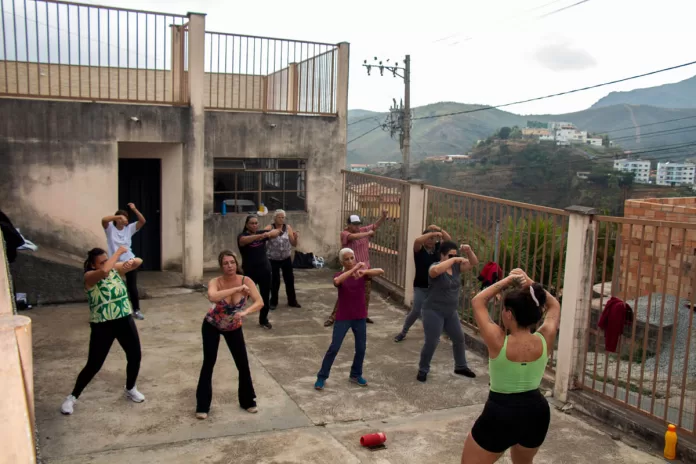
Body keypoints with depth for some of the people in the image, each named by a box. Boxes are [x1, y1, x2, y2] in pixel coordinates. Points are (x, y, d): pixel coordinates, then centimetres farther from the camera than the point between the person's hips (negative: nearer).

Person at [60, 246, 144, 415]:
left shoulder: (116, 268, 1)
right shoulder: (89, 276, -14)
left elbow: (139, 262, -3)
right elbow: (104, 271, -36)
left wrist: (131, 261, -26)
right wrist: (118, 252, -26)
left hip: (125, 320, 5)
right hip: (102, 325, -5)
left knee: (135, 356, 10)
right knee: (94, 365, 0)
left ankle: (130, 389, 35)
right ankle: (72, 397, 20)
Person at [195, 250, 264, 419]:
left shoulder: (246, 281, -21)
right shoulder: (215, 282, -26)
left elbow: (260, 302, -30)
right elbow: (212, 297, -49)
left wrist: (245, 312, -47)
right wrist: (237, 289, -49)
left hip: (234, 327, 2)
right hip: (212, 326, -2)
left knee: (243, 364, 3)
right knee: (208, 363, 0)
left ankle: (248, 401, 23)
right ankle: (203, 406, 13)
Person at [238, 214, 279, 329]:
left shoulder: (261, 233, 5)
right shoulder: (242, 236, -8)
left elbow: (277, 232, -8)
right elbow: (244, 240, -33)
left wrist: (269, 233, -32)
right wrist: (260, 236, -51)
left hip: (265, 270, 4)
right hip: (249, 271, -4)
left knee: (265, 297, 10)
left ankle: (263, 320, 27)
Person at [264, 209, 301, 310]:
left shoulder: (288, 228, -1)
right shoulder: (270, 227, -6)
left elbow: (294, 244, -1)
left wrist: (296, 238, -21)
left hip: (286, 259, 2)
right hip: (273, 260, -2)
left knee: (289, 280, 7)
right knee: (275, 281, 3)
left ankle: (292, 301, 21)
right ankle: (273, 302, 19)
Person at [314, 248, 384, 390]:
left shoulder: (362, 273, -3)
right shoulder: (340, 275, -7)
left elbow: (381, 271, -20)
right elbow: (337, 281, -33)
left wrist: (364, 271, -36)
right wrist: (354, 269, -37)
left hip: (360, 317, 2)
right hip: (343, 318, -2)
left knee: (361, 348, 9)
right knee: (334, 348, -1)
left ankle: (355, 375, 29)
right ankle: (321, 377, 11)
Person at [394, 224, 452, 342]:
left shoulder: (437, 247, 2)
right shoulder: (419, 249, -10)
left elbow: (449, 240, -4)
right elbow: (417, 240, -31)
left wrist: (439, 229, -16)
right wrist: (432, 233, -31)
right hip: (421, 287, -4)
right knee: (416, 311, -5)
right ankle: (403, 332, 15)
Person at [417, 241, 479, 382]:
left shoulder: (457, 267, 2)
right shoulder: (436, 266, -18)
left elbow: (474, 263, 2)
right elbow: (435, 270, -42)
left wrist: (468, 251, -18)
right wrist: (454, 259, -36)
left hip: (451, 312, 7)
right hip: (434, 311, -7)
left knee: (459, 338, 17)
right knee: (431, 342, -4)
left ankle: (460, 366, 36)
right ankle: (423, 370, 13)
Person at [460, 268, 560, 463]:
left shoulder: (498, 341, -21)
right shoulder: (544, 340, -11)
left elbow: (477, 301, -5)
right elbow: (554, 305, 9)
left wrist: (507, 280, -3)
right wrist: (530, 283, 1)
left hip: (500, 414, -5)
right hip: (537, 412, 5)